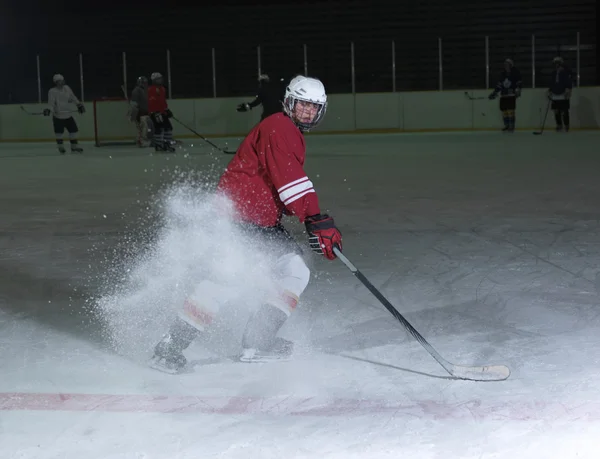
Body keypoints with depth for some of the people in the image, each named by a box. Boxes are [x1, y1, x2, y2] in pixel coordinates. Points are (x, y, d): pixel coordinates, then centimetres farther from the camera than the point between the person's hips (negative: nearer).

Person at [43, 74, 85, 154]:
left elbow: (72, 97, 15)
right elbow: (51, 102, -22)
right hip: (58, 116, -5)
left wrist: (79, 105, 14)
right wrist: (48, 110, -39)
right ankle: (61, 147, 13)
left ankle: (74, 147, 16)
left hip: (68, 115, 5)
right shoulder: (52, 91, -13)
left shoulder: (66, 88, 4)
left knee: (73, 129, 4)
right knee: (59, 132, -8)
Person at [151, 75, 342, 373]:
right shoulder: (277, 127, -13)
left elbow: (292, 185, 28)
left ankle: (256, 343, 3)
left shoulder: (294, 136, 20)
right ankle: (171, 346, -12)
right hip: (236, 212, -10)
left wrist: (314, 226, 16)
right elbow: (290, 181, -25)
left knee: (296, 271, 3)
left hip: (263, 220, 10)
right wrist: (319, 222, -30)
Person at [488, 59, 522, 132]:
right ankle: (507, 126, 13)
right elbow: (499, 84, 19)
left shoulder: (515, 73, -2)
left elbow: (519, 83, -6)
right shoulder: (503, 74, 15)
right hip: (503, 95, 6)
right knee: (504, 111, 4)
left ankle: (511, 127, -7)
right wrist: (494, 93, 16)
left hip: (511, 95, -6)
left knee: (511, 111, -12)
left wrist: (518, 91, -20)